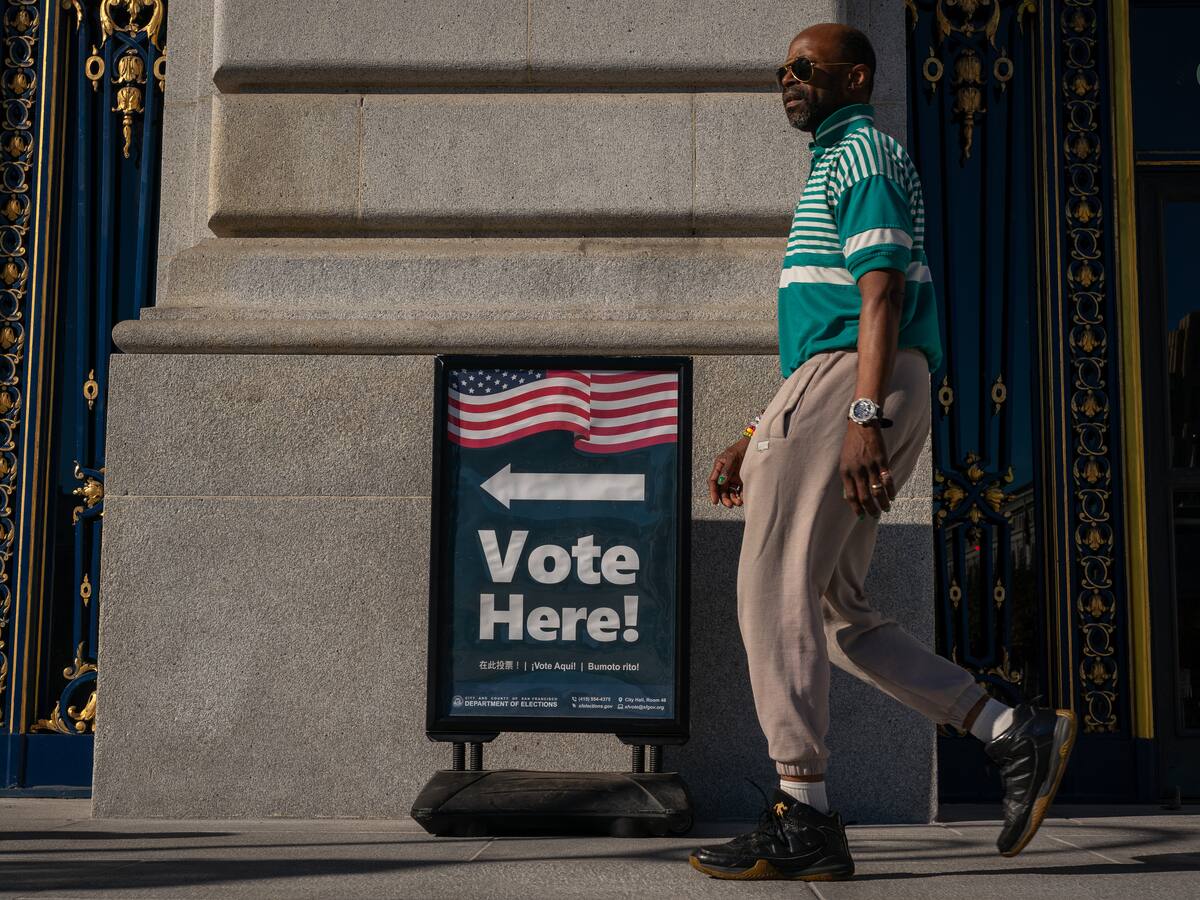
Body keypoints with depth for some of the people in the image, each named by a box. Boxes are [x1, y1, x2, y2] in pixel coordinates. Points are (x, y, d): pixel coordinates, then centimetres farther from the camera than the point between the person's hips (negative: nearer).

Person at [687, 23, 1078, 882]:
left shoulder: (862, 152, -1)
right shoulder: (839, 166, 29)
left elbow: (881, 291, -15)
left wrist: (862, 416, -26)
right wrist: (758, 437, 24)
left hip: (849, 385, -10)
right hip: (834, 391, 10)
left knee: (776, 594, -9)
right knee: (835, 612, 9)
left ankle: (802, 818, -7)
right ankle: (1016, 733, 6)